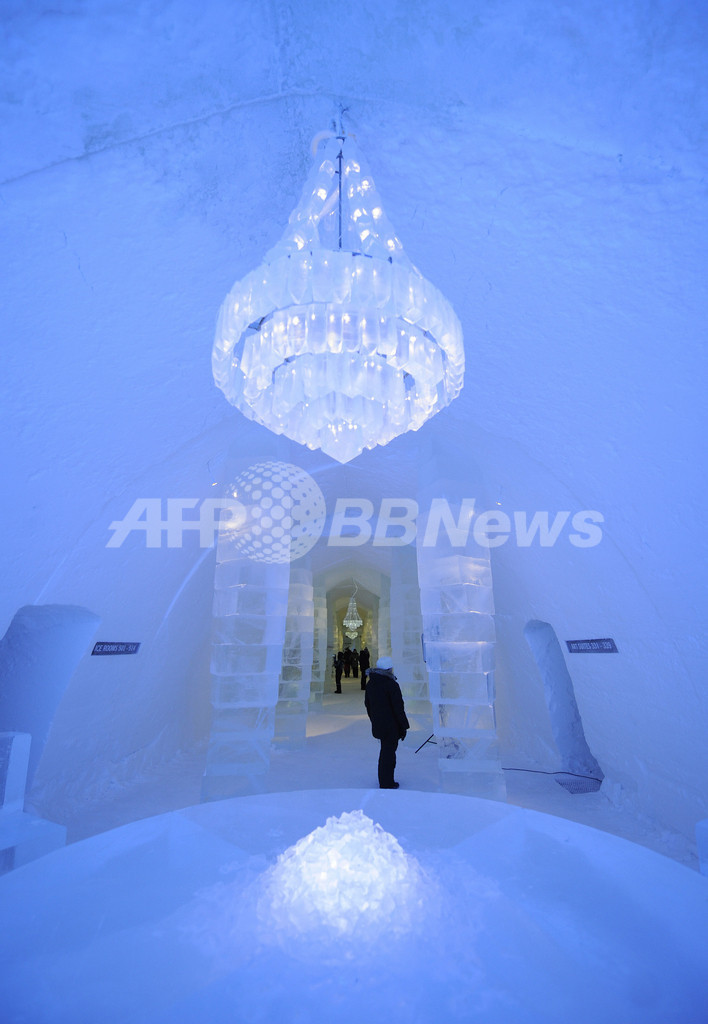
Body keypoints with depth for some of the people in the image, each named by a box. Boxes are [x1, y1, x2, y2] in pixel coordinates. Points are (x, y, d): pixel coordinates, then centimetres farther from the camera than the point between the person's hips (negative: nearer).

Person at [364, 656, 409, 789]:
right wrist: (404, 726, -8)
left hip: (378, 724, 7)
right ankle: (386, 784, 15)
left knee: (385, 750, 22)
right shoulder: (391, 685, -20)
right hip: (391, 725, -7)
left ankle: (384, 781, 34)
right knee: (388, 751, 5)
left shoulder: (370, 683, 3)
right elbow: (398, 708, -18)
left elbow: (367, 704, 12)